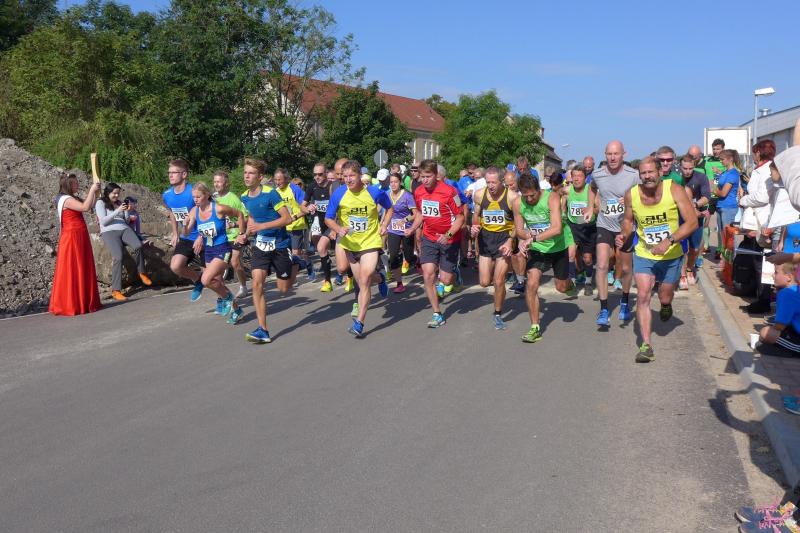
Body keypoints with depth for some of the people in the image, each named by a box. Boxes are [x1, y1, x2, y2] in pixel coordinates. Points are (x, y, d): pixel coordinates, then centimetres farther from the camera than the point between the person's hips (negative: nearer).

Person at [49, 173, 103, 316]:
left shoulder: (73, 198, 15)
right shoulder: (66, 199, -15)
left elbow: (90, 206, 20)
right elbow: (85, 207, -26)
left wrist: (95, 193, 8)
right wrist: (92, 190, -19)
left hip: (80, 238, 10)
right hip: (72, 239, -10)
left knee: (83, 270, 12)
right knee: (72, 271, -4)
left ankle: (84, 302, 18)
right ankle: (70, 306, 2)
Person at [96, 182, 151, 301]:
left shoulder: (119, 203, 23)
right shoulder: (100, 203, 9)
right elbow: (103, 221, -4)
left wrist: (127, 211, 3)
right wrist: (118, 211, -12)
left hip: (124, 229, 4)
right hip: (109, 232, -4)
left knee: (138, 246, -32)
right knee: (118, 257, -29)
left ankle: (141, 273, -12)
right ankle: (115, 290, -29)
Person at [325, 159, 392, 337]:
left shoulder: (375, 192, -11)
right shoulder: (338, 194, -10)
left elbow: (389, 208, 9)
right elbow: (328, 218, -1)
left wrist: (384, 225, -5)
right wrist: (338, 229, -21)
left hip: (371, 242, -2)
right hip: (349, 243, 3)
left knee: (364, 281, -11)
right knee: (361, 282, 10)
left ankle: (359, 323, -8)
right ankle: (379, 279, 45)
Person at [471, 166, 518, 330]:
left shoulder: (512, 197, -15)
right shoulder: (479, 195, -5)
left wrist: (510, 241, -19)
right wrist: (475, 226, -7)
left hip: (504, 238, -4)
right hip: (485, 238, 4)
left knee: (499, 281, -5)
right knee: (484, 282, 5)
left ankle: (498, 314, 18)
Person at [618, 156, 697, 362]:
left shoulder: (674, 190, -17)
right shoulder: (631, 195, -10)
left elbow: (692, 222, -18)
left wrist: (669, 241, -30)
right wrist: (624, 235, -13)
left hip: (671, 256, 0)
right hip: (644, 254, 1)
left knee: (665, 298, 14)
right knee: (643, 296, -13)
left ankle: (666, 305, 54)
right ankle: (646, 345, -9)